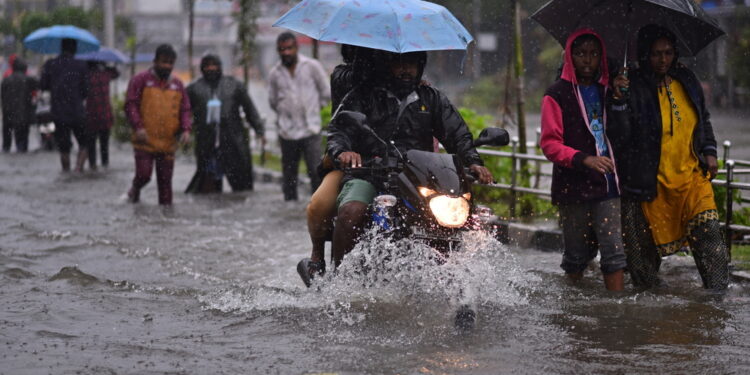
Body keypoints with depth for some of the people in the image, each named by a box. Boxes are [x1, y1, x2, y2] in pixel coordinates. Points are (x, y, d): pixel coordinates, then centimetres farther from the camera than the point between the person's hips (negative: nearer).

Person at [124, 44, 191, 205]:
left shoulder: (177, 84, 12)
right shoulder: (141, 80, 0)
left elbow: (185, 110, 13)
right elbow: (130, 105, -5)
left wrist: (186, 130, -4)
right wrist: (138, 126, -18)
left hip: (168, 143, 3)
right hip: (145, 140, -3)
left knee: (165, 179, 4)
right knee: (143, 174, -6)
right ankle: (135, 190, 24)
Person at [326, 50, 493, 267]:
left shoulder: (432, 99, 21)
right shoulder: (364, 96, 15)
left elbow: (457, 135, 13)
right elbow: (339, 129, 3)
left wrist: (473, 163, -8)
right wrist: (342, 151, -21)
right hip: (369, 173, -2)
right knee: (351, 213, -33)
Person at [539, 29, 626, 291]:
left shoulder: (607, 90, 15)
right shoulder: (557, 94, 0)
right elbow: (549, 144, -10)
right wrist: (583, 159, -23)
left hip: (607, 184, 3)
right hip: (573, 188, -3)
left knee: (614, 249, -8)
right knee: (577, 255, 6)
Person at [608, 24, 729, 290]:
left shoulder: (687, 81, 7)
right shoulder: (633, 88, -10)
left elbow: (703, 119, 23)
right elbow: (618, 139, -17)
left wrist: (710, 152, 11)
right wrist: (619, 102, -28)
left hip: (692, 176, 4)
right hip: (651, 183, -4)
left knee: (708, 233, -12)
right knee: (646, 246, 4)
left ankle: (719, 291, -9)